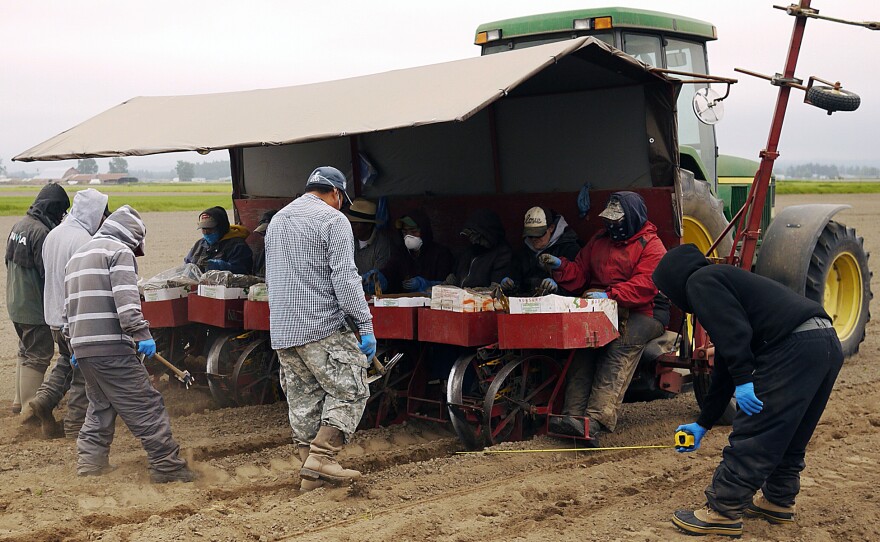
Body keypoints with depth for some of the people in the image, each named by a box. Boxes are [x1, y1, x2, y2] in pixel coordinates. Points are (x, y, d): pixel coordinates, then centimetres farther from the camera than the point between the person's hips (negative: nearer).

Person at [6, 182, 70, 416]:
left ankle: (20, 400, 31)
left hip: (15, 303, 10)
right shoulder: (41, 232, -23)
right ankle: (29, 408, 2)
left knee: (26, 351, 22)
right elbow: (49, 274, -22)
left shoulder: (19, 225, 8)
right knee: (38, 356, -2)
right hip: (35, 307, -10)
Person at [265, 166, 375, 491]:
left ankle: (311, 474, 13)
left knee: (303, 402, 11)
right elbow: (345, 279, -14)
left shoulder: (276, 221, 19)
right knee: (350, 391, 1)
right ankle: (322, 456, -9)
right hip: (323, 328, -8)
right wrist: (365, 325, -13)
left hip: (281, 332, 8)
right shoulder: (332, 220, -6)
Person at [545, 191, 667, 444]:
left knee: (623, 341, -35)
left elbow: (644, 286, -16)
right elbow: (579, 273, 20)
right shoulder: (600, 240, 19)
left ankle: (597, 419, -47)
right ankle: (572, 413, -37)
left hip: (640, 312, -5)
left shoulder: (651, 246, -2)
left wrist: (610, 295, -27)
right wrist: (560, 265, 0)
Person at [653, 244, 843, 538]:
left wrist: (743, 380, -17)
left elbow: (734, 331, -16)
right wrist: (702, 425, 39)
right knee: (788, 436, 23)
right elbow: (724, 372, 35)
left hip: (794, 348, -10)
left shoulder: (700, 281, 4)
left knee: (751, 437, -2)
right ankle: (778, 502, 35)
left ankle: (723, 513, 4)